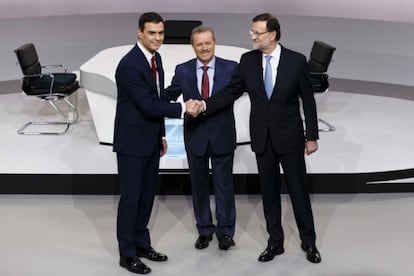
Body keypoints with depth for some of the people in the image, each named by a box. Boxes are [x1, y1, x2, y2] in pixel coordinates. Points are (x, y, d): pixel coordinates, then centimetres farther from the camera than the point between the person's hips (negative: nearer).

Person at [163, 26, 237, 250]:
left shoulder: (231, 68, -4)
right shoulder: (183, 71, 0)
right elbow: (169, 95, 0)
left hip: (222, 136, -2)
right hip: (195, 136, 2)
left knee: (224, 184, 6)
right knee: (199, 185, 12)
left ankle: (225, 231, 20)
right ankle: (205, 229, 27)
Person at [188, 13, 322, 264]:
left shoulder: (296, 60, -9)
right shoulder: (248, 60, -1)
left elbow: (308, 101, -5)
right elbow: (231, 92, 0)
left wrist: (312, 136, -5)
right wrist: (205, 105, -15)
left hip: (289, 137, -3)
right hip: (262, 138, 3)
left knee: (299, 190, 6)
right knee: (269, 192, 11)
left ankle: (309, 242, 22)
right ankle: (275, 242, 24)